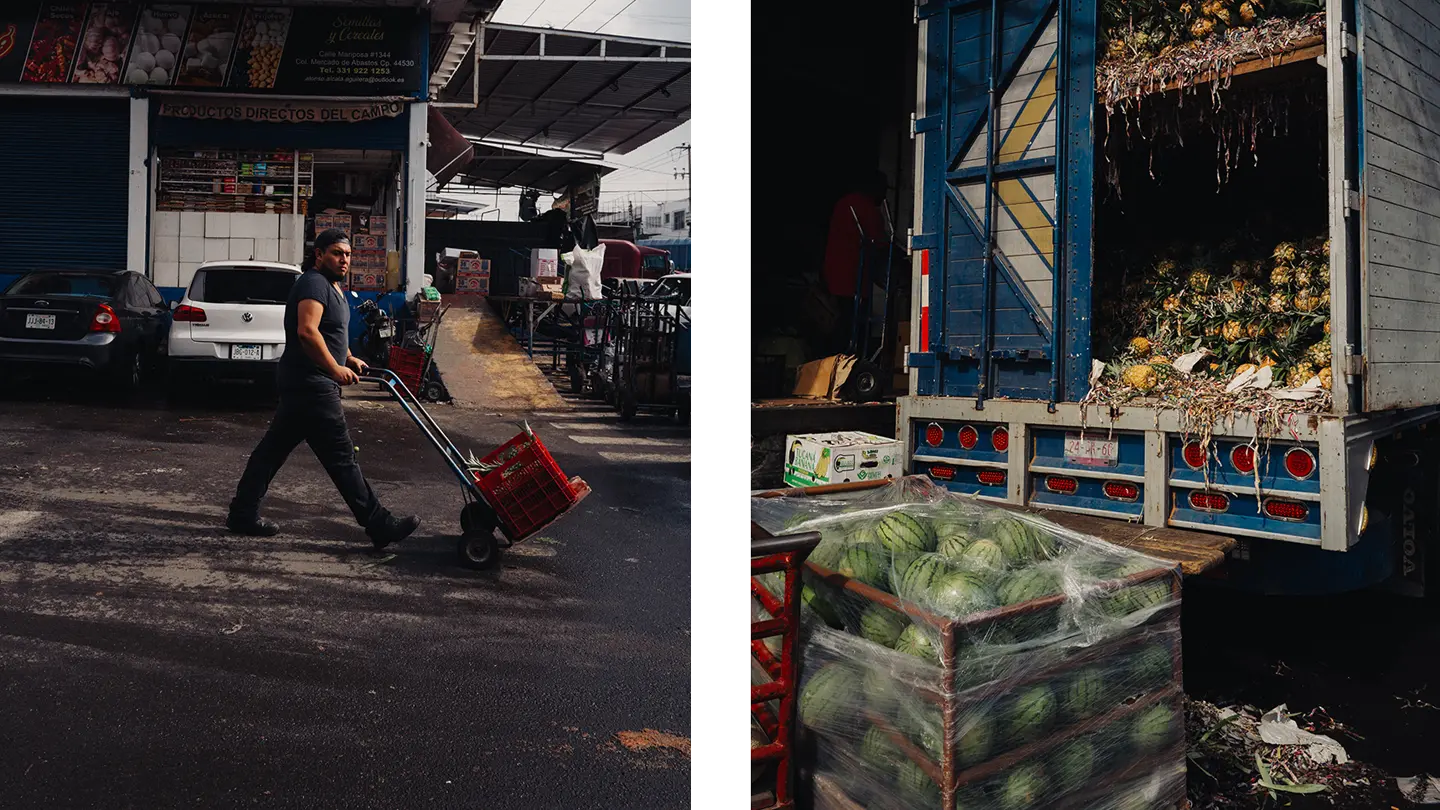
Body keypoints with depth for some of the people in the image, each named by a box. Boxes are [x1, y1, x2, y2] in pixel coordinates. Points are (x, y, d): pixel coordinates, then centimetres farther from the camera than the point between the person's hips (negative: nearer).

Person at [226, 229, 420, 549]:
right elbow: (307, 331, -29)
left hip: (300, 385, 11)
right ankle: (380, 526, -4)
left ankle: (243, 514, 22)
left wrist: (349, 358, 24)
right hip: (311, 387, -11)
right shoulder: (314, 283, -14)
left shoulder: (331, 286, 20)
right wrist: (336, 369, -29)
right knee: (341, 458, -7)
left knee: (273, 449, 14)